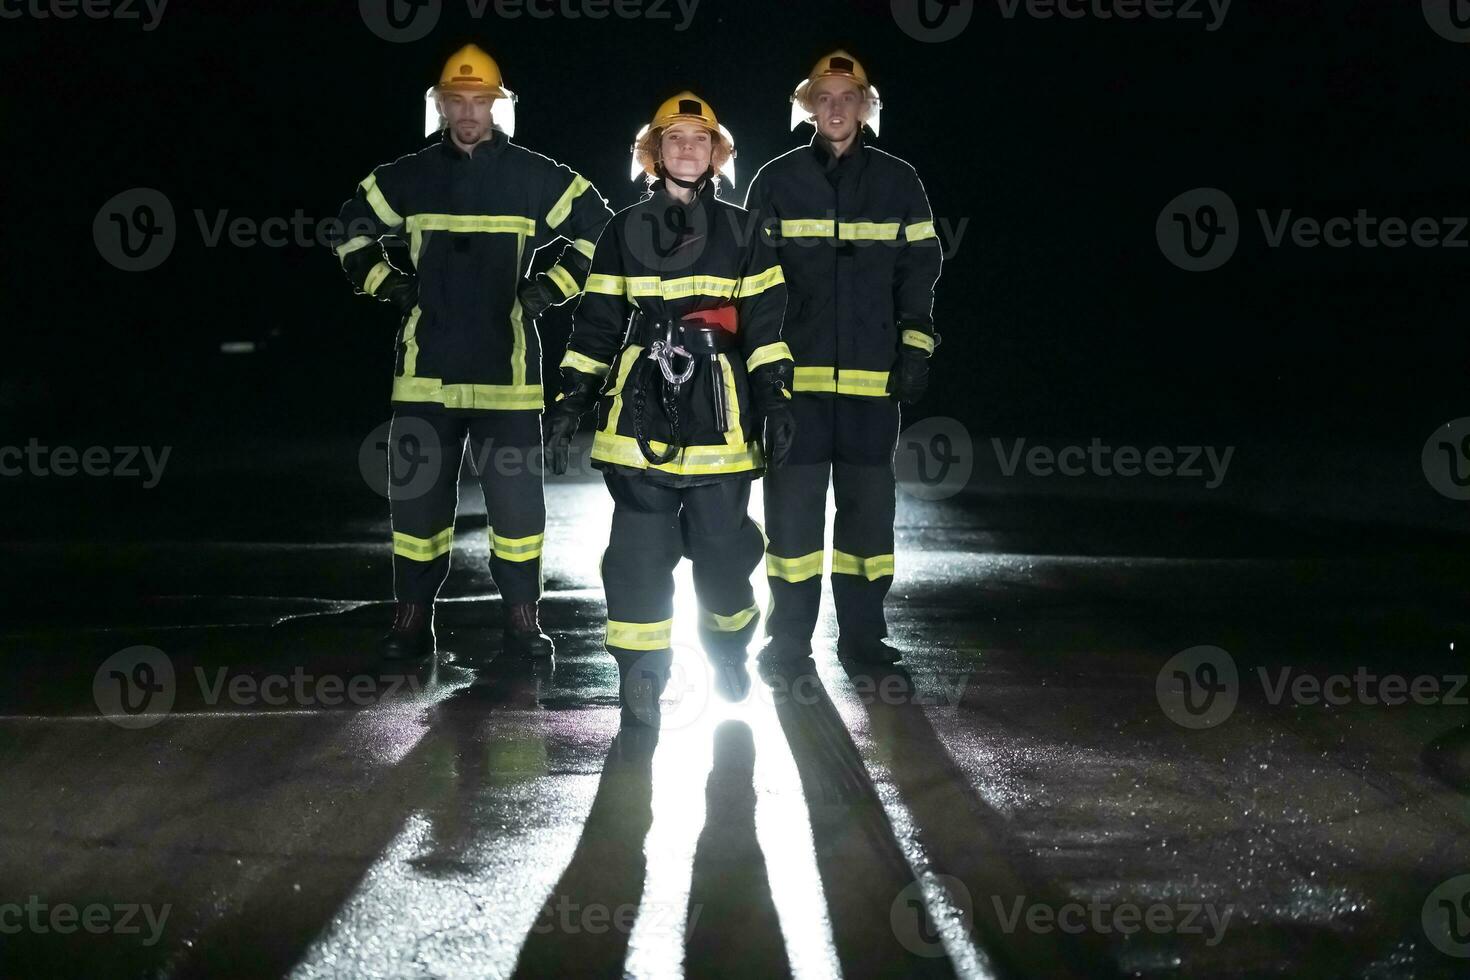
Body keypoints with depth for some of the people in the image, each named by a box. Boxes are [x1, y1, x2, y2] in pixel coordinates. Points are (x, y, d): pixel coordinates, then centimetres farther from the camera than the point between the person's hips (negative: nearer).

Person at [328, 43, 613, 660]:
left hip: (506, 369, -2)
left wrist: (552, 287, 2)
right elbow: (351, 227, 20)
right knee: (417, 494, 5)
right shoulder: (409, 177, 7)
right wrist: (385, 284, 9)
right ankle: (413, 617, 15)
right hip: (425, 369, 2)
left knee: (516, 495, 1)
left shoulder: (535, 178, 1)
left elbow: (600, 228, 9)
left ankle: (522, 616, 13)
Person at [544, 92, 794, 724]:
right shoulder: (625, 231, 11)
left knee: (722, 542, 1)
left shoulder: (739, 231, 10)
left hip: (719, 411, 0)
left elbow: (764, 322, 7)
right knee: (640, 547, -6)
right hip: (640, 410, 0)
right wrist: (568, 405, 4)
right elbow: (596, 324, 10)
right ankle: (640, 678, 1)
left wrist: (776, 399, -3)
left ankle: (729, 650, 26)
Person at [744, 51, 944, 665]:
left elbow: (919, 274, 9)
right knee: (793, 499, 1)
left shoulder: (898, 183, 7)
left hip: (872, 375, 1)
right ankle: (789, 633, 11)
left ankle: (862, 631, 13)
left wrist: (915, 351, 1)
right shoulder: (776, 182, 5)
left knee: (868, 500, 4)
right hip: (794, 372, -1)